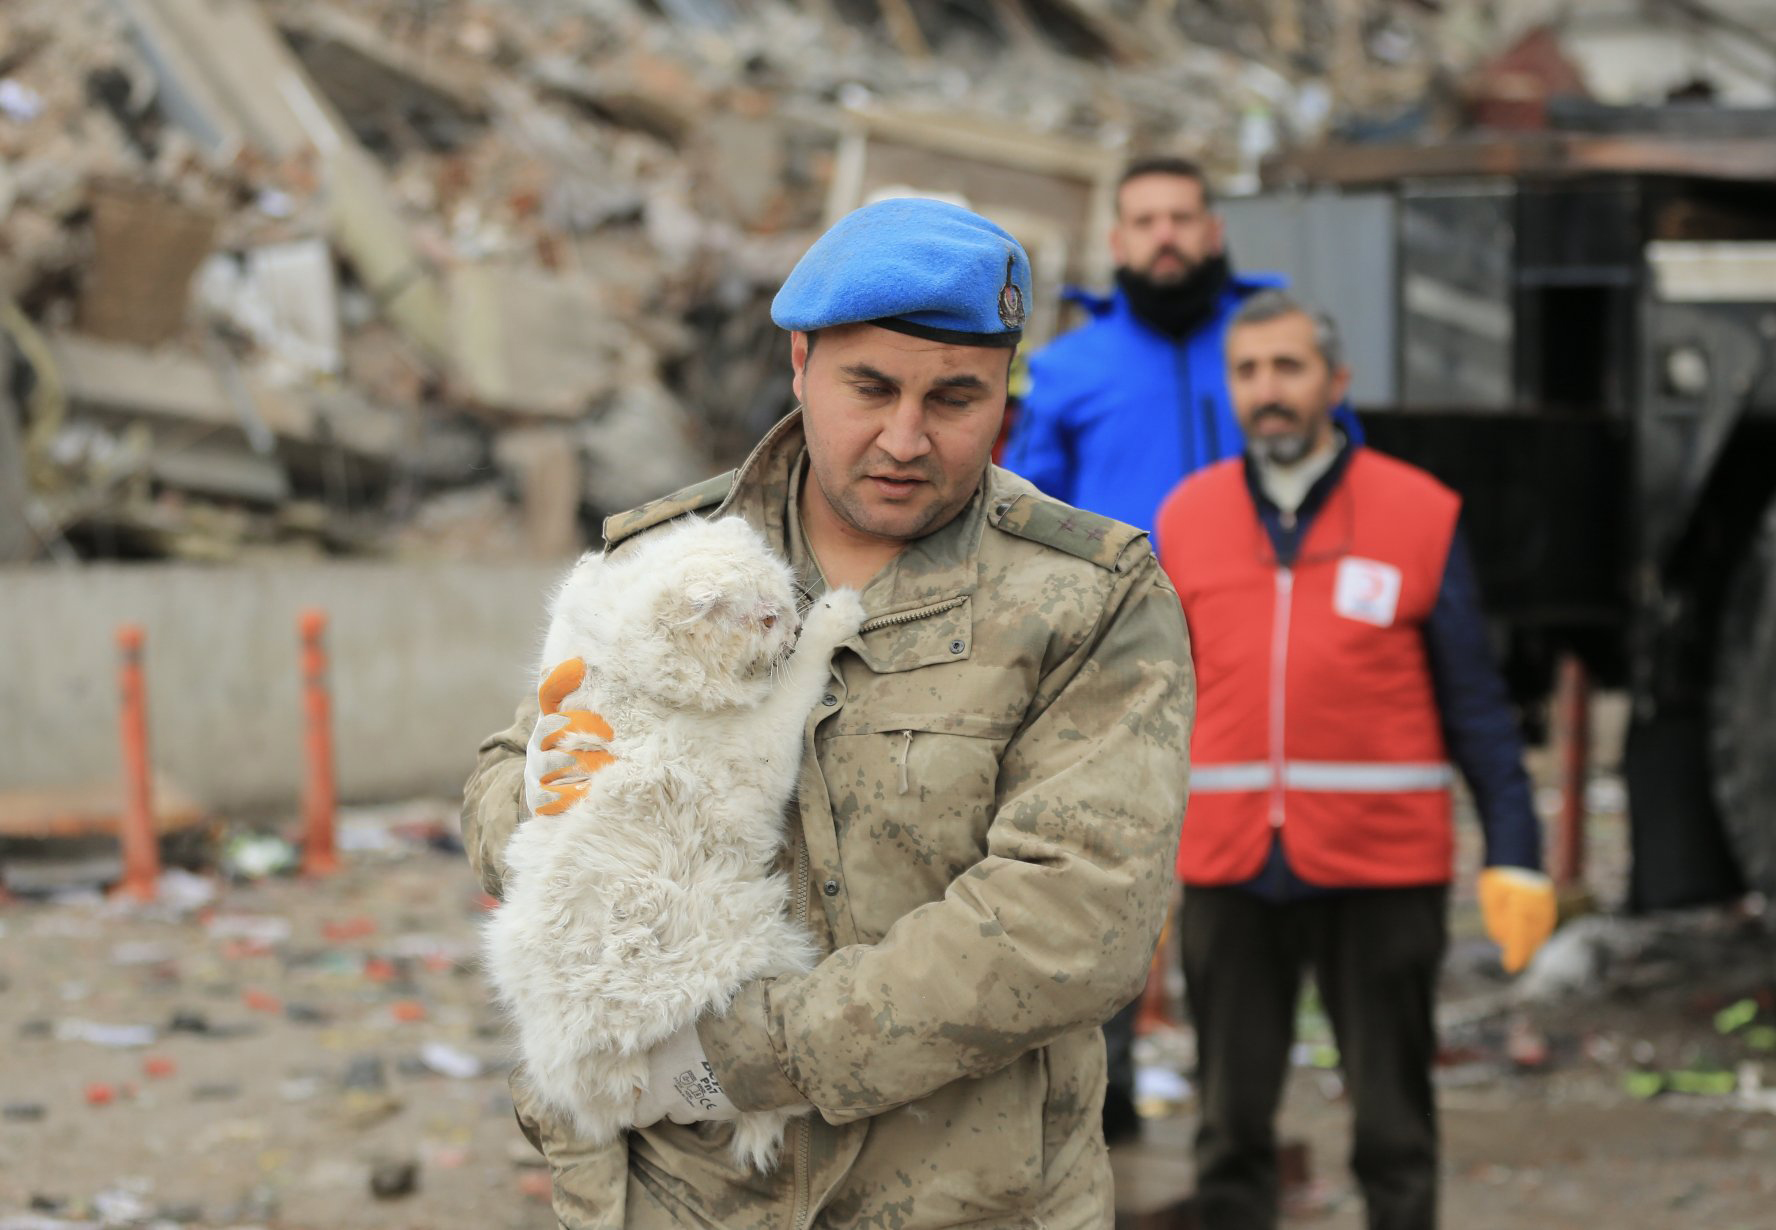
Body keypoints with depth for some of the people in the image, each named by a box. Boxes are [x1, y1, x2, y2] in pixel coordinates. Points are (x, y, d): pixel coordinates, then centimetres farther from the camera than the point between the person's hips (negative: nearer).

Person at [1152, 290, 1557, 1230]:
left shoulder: (1420, 515, 0)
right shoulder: (1185, 518, 7)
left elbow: (1474, 703, 2)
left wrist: (1514, 855, -4)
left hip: (1380, 872, -2)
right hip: (1228, 871, 2)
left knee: (1393, 1128, 6)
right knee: (1231, 1124, 8)